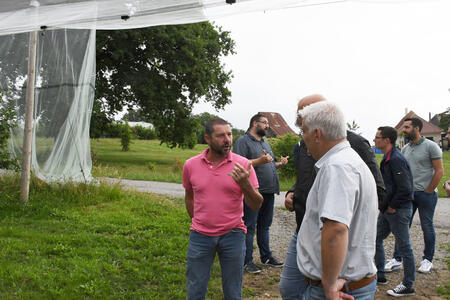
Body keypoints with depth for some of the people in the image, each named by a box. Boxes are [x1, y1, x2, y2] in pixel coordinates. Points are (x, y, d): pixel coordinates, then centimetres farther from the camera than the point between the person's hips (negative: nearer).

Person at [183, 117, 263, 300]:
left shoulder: (242, 165, -7)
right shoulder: (191, 165, -1)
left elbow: (256, 205, -8)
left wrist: (245, 184, -24)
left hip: (232, 236, -1)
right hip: (200, 236, 2)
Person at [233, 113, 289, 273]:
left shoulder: (265, 143, 22)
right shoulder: (242, 141, -6)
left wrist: (280, 163, 7)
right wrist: (259, 160, -24)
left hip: (269, 192, 8)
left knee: (264, 226, 16)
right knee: (249, 227, -3)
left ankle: (266, 256, 27)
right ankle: (247, 261, 4)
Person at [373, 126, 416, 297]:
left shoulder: (396, 159, -20)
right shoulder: (387, 158, 11)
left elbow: (405, 189, -25)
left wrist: (392, 206, -16)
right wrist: (384, 205, 13)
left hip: (399, 210, -10)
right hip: (388, 209, 10)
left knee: (404, 247, 2)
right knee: (376, 239, 16)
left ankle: (408, 286, 15)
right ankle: (380, 276, 30)